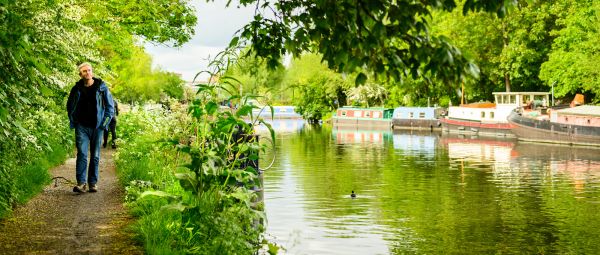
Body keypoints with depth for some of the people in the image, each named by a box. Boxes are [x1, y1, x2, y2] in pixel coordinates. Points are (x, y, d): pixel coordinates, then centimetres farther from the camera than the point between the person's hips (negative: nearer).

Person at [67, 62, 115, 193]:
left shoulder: (101, 87, 1)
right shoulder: (76, 89, 4)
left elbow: (110, 107, 6)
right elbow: (69, 106, 20)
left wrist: (104, 123, -2)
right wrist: (73, 122, 9)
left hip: (97, 127, 0)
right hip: (82, 127, 0)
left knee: (95, 156, 4)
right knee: (82, 154, -12)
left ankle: (93, 183, 12)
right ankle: (81, 183, -13)